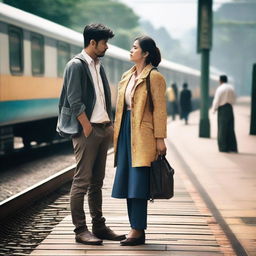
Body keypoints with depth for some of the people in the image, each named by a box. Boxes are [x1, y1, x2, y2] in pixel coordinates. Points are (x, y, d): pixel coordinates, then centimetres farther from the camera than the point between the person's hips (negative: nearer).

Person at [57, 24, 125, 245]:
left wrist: (110, 125, 10)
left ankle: (99, 226, 18)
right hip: (87, 130, -8)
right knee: (82, 181, -4)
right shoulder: (76, 65, -8)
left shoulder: (99, 66, 17)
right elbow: (74, 100, -15)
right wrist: (87, 127, -16)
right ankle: (80, 230, 0)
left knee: (97, 182, 12)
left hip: (103, 129, 8)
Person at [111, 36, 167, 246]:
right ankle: (136, 229, 17)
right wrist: (117, 133, 15)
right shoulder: (127, 76, 16)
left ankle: (138, 232, -2)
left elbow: (160, 109, -10)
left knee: (138, 183, -8)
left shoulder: (154, 77, -7)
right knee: (127, 182, 9)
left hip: (143, 134, -8)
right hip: (126, 131, 8)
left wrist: (160, 139, -13)